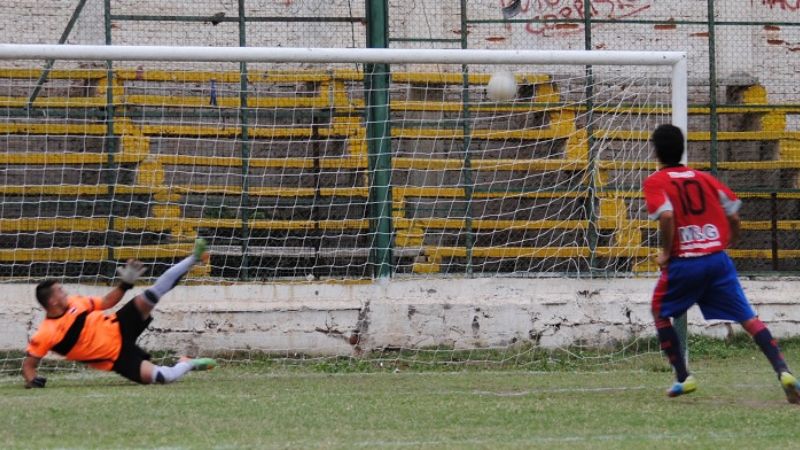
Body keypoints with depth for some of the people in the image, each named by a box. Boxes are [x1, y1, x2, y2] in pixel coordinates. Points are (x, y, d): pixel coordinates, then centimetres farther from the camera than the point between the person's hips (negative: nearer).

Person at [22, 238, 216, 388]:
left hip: (119, 328, 5)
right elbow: (28, 365, -12)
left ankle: (194, 259, -7)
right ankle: (188, 365, 7)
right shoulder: (45, 334, -18)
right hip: (117, 357, -5)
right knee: (162, 377, -27)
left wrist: (125, 284, 1)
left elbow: (106, 302, 13)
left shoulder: (73, 303, 0)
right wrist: (31, 380, -33)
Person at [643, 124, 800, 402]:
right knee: (748, 317, 2)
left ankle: (683, 377, 15)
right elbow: (734, 216, 10)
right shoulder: (703, 178, 13)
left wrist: (666, 253, -7)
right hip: (718, 259, 3)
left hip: (683, 262, -3)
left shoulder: (655, 182, -1)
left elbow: (666, 215, -19)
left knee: (660, 313, 21)